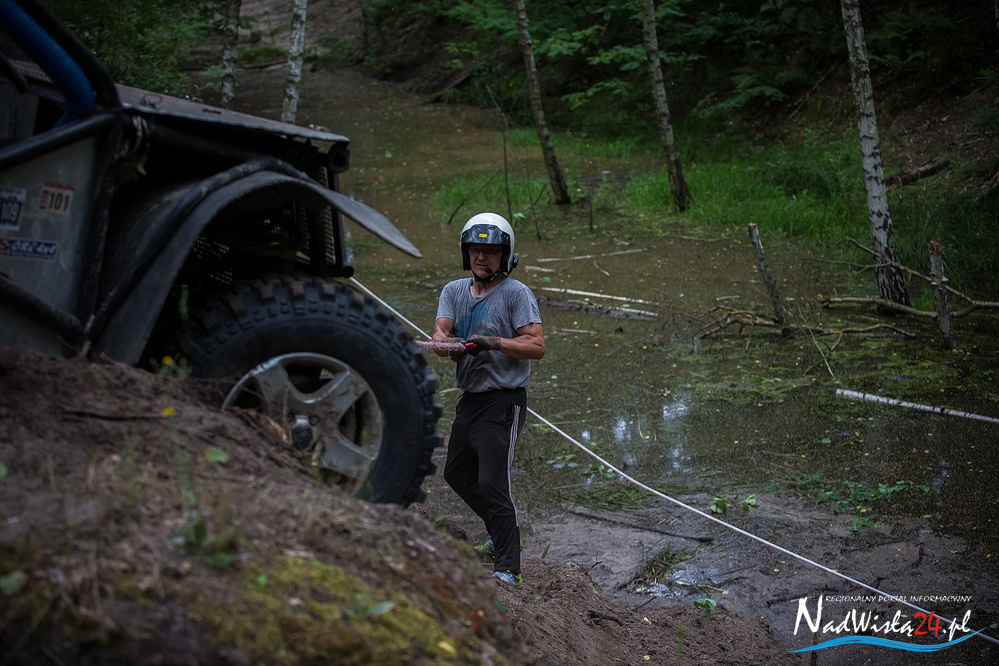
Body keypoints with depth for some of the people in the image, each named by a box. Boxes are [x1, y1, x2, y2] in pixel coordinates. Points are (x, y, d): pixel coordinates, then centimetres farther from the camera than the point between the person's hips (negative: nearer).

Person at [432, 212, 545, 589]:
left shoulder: (516, 293, -9)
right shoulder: (454, 291, 10)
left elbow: (537, 346, -17)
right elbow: (441, 333, -3)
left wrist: (491, 341, -27)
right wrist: (443, 341, -27)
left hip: (503, 402, -8)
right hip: (469, 399, 8)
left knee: (492, 483, -15)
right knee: (457, 475, 21)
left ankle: (508, 572, -11)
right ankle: (502, 535, 41)